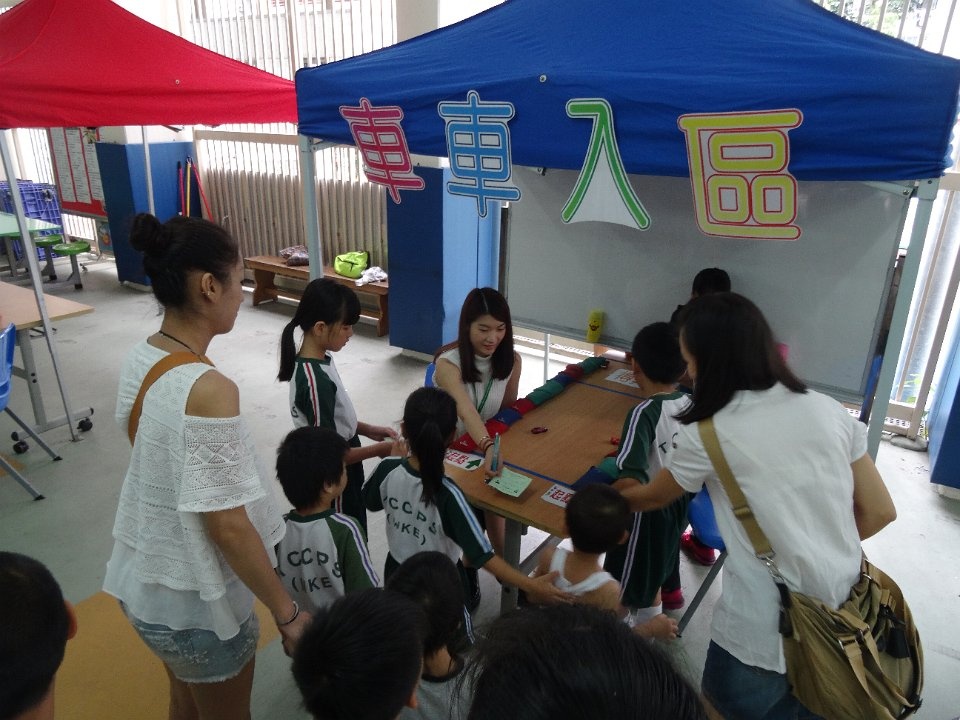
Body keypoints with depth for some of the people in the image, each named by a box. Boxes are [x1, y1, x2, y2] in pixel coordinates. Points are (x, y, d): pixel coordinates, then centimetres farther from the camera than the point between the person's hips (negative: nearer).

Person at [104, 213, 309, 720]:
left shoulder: (139, 359, -5)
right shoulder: (208, 389, -31)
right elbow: (227, 526, -27)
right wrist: (288, 614, -16)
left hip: (141, 580, 7)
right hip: (195, 603, -7)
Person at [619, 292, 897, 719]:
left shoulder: (708, 436, -13)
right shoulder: (828, 410, -1)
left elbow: (653, 497, 6)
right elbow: (879, 512, 6)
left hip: (764, 637, -4)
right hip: (843, 624, 5)